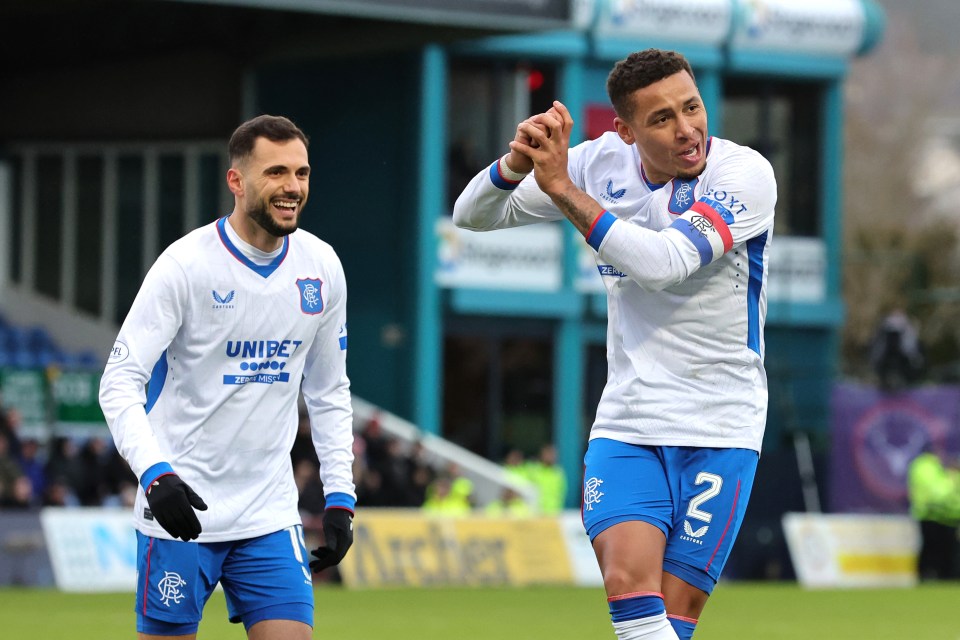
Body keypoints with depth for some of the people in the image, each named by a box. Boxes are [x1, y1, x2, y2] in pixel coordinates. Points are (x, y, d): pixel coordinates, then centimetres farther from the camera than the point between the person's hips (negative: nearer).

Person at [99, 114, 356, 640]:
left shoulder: (321, 266, 4)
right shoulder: (187, 265, -12)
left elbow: (329, 393, 16)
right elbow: (119, 382, -15)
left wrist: (340, 498, 8)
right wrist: (156, 474, -29)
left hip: (271, 516, 4)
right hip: (181, 509, -4)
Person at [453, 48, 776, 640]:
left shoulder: (744, 173, -13)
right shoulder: (604, 162, 1)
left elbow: (664, 263, -27)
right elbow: (473, 215, 6)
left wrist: (563, 188, -27)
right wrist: (518, 162, -16)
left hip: (719, 431, -3)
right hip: (627, 424, 3)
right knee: (629, 579, -19)